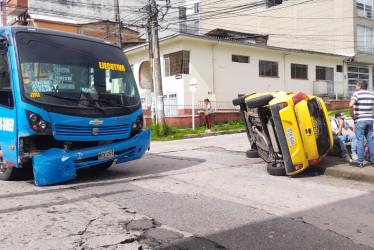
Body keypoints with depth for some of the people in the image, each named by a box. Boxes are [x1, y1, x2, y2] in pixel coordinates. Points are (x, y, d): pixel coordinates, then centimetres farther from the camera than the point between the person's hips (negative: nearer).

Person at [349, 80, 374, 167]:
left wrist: (352, 115, -12)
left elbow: (350, 105, -25)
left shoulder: (356, 94, -8)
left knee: (360, 141, -2)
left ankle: (360, 162, 0)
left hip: (359, 120, -5)